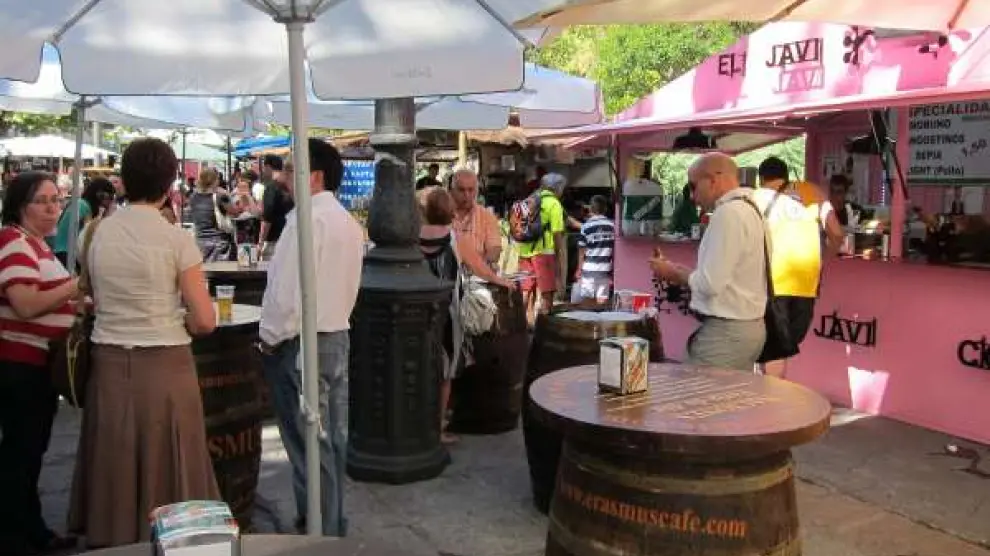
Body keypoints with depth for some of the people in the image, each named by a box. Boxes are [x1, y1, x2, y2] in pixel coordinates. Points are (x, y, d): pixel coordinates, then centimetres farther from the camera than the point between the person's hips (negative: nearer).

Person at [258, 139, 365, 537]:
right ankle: (332, 522, 27)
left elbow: (288, 287, -20)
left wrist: (271, 337, -9)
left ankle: (318, 530, 8)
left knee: (309, 442, -1)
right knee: (332, 436, 15)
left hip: (300, 341, -9)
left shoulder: (307, 218, -17)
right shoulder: (350, 223, 11)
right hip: (337, 336, 9)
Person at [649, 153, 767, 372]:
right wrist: (676, 269, 9)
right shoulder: (746, 210, 13)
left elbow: (710, 283, -19)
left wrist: (673, 273, -3)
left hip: (725, 331, -9)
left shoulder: (728, 213, -16)